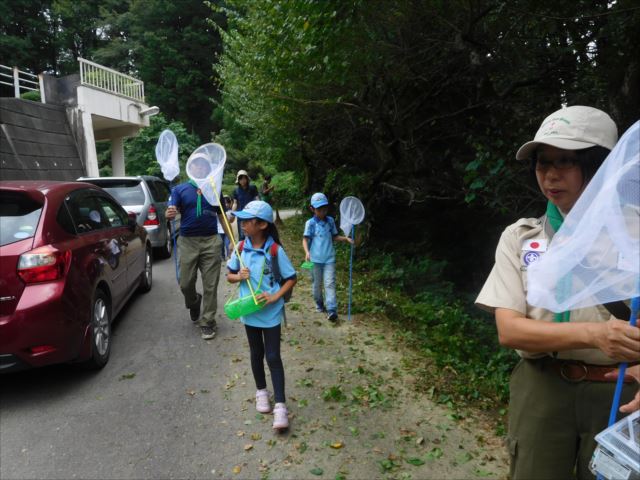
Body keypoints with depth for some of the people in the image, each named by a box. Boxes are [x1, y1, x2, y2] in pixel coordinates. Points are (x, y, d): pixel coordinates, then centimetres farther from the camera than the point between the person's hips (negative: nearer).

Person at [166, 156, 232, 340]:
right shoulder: (180, 189, 5)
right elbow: (171, 211, -7)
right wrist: (169, 214, -32)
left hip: (211, 242, 1)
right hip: (188, 241, 0)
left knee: (210, 285, 1)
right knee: (185, 283, 4)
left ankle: (207, 322, 13)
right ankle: (194, 303, 37)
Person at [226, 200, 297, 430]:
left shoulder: (275, 251, -14)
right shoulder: (241, 248, -3)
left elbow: (291, 278, -7)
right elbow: (229, 275, 8)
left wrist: (275, 296, -20)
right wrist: (239, 276, -15)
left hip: (271, 312, -4)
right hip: (249, 311, 4)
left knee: (273, 357, -1)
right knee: (256, 354, 18)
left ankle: (280, 405, 6)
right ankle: (261, 392, 38)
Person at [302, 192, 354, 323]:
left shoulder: (330, 221, 5)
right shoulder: (310, 223, -6)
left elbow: (334, 237, 13)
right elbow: (305, 239, -10)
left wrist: (346, 238, -3)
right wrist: (307, 252, -26)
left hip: (329, 258, 2)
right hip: (316, 258, -2)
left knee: (330, 283, -5)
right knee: (317, 283, 12)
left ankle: (332, 310, -8)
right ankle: (319, 304, 34)